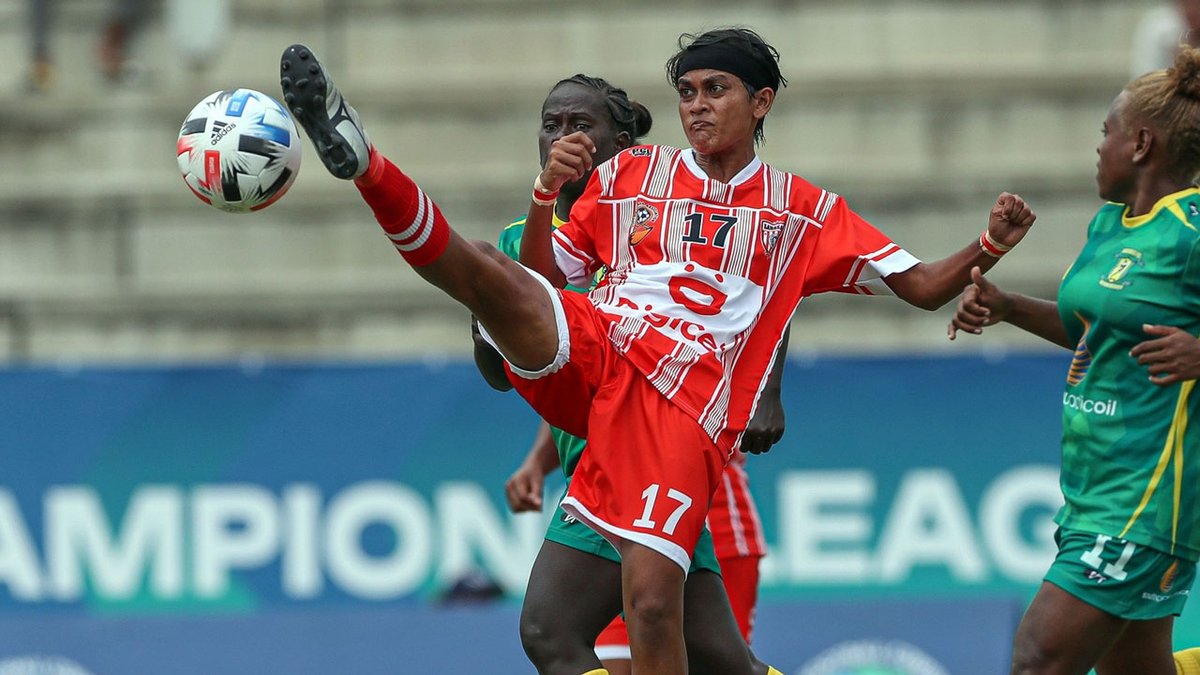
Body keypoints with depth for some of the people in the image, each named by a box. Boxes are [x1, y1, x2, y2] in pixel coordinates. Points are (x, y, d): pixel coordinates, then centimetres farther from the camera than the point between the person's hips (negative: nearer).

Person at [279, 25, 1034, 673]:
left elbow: (921, 287, 15)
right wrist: (547, 193, -1)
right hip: (591, 352, 1)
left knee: (654, 601, -17)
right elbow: (545, 274, 17)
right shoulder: (631, 175, 18)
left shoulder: (803, 211, 16)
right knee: (486, 272, -29)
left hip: (685, 409, -1)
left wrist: (988, 248, -5)